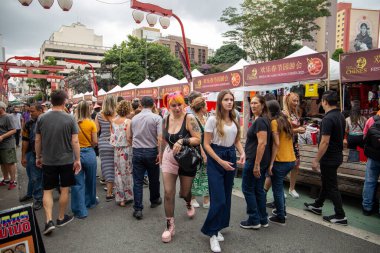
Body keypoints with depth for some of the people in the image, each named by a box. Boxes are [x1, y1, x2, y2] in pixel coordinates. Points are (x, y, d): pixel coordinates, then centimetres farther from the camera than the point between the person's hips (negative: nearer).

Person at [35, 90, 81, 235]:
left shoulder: (42, 118, -2)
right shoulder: (70, 119, -10)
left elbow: (37, 140, 3)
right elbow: (75, 141, -12)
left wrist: (38, 157, 16)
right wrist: (78, 160, -5)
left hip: (47, 161, 2)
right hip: (66, 160, -1)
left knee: (47, 191, 11)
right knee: (64, 189, 12)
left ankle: (49, 221, 2)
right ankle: (61, 218, 26)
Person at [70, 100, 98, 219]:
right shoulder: (91, 123, -7)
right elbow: (95, 142, -6)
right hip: (89, 153, 0)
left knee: (78, 183, 7)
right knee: (90, 180, 20)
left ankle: (80, 210, 9)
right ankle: (90, 202, 39)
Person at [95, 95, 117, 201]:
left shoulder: (99, 115, 1)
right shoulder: (117, 115, -6)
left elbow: (96, 130, 1)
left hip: (103, 143, 2)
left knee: (106, 167, 10)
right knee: (112, 167, 5)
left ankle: (109, 191, 20)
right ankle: (109, 193, 9)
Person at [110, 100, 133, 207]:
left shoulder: (113, 120, 3)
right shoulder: (128, 121, -12)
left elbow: (112, 135, 4)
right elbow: (128, 138, -16)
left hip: (116, 150, 4)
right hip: (126, 150, -4)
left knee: (118, 173, 10)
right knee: (127, 173, 9)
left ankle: (120, 198, 18)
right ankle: (127, 196, 19)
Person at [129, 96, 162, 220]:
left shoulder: (134, 118, 7)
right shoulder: (156, 118, -7)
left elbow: (130, 137, 16)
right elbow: (160, 137, -17)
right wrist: (160, 153, -14)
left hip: (136, 151, 3)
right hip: (151, 151, -2)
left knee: (137, 181, 4)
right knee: (153, 178, 16)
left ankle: (138, 209, 4)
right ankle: (154, 200, 36)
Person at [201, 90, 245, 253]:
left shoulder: (235, 120, 7)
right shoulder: (213, 119, -10)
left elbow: (237, 141, 14)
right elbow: (206, 144, -11)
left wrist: (242, 153, -6)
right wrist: (220, 162, -18)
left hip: (231, 157, 6)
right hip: (215, 159, -6)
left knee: (227, 197, 12)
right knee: (219, 199, -8)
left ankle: (217, 228, 30)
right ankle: (212, 232, 11)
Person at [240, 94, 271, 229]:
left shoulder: (260, 121, -17)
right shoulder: (262, 120, 13)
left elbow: (262, 143, -24)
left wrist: (256, 164, -24)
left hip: (255, 160, -10)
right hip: (262, 161, 10)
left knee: (247, 188, 2)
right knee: (259, 189, 15)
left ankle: (254, 220, 11)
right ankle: (263, 219, 23)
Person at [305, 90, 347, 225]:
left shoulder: (328, 118, -23)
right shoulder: (341, 116, 7)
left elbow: (325, 142, -25)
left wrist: (316, 160, -19)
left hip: (329, 158, -10)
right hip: (337, 155, 10)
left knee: (331, 186, 2)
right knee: (326, 182, 20)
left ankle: (340, 216, 11)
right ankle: (317, 206, 36)